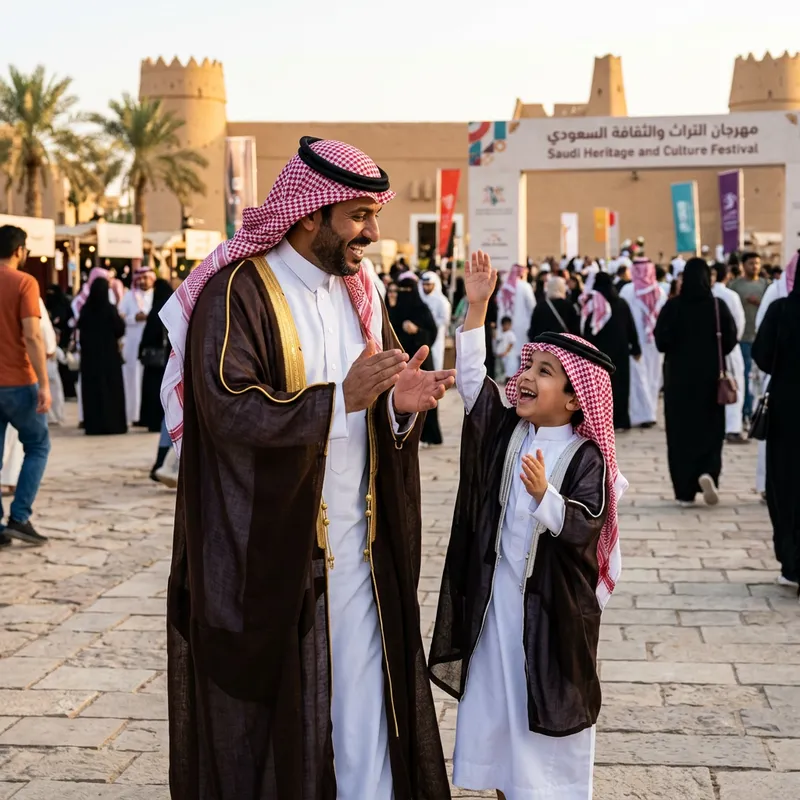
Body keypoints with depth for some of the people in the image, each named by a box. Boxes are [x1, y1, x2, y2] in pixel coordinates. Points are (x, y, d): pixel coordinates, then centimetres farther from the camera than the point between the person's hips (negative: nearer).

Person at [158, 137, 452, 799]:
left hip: (358, 551, 6)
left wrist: (399, 403, -11)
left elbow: (377, 414, 12)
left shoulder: (358, 293, 11)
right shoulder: (238, 292, -11)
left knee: (366, 720, 9)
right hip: (270, 554, -6)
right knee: (274, 714, 5)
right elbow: (228, 410, -23)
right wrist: (340, 398, -25)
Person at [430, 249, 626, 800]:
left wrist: (545, 496, -38)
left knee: (546, 709, 6)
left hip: (552, 600, -5)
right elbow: (472, 376, -4)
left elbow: (586, 527, -21)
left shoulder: (585, 457, -14)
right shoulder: (506, 430, 1)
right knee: (493, 697, 13)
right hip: (495, 590, 5)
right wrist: (477, 306, -11)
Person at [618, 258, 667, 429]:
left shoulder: (627, 290, -9)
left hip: (635, 340, -4)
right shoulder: (660, 291, 1)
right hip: (655, 339, 4)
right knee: (653, 376, 12)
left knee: (638, 376, 0)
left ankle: (644, 414, -5)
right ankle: (651, 412, 16)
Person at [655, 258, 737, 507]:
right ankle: (707, 472, -13)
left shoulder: (672, 307, -9)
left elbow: (661, 342, -10)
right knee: (710, 429, 12)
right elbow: (730, 341, -5)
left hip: (679, 376, 0)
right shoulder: (718, 306, -7)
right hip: (710, 376, 0)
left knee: (680, 431, 7)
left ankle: (685, 491, 6)